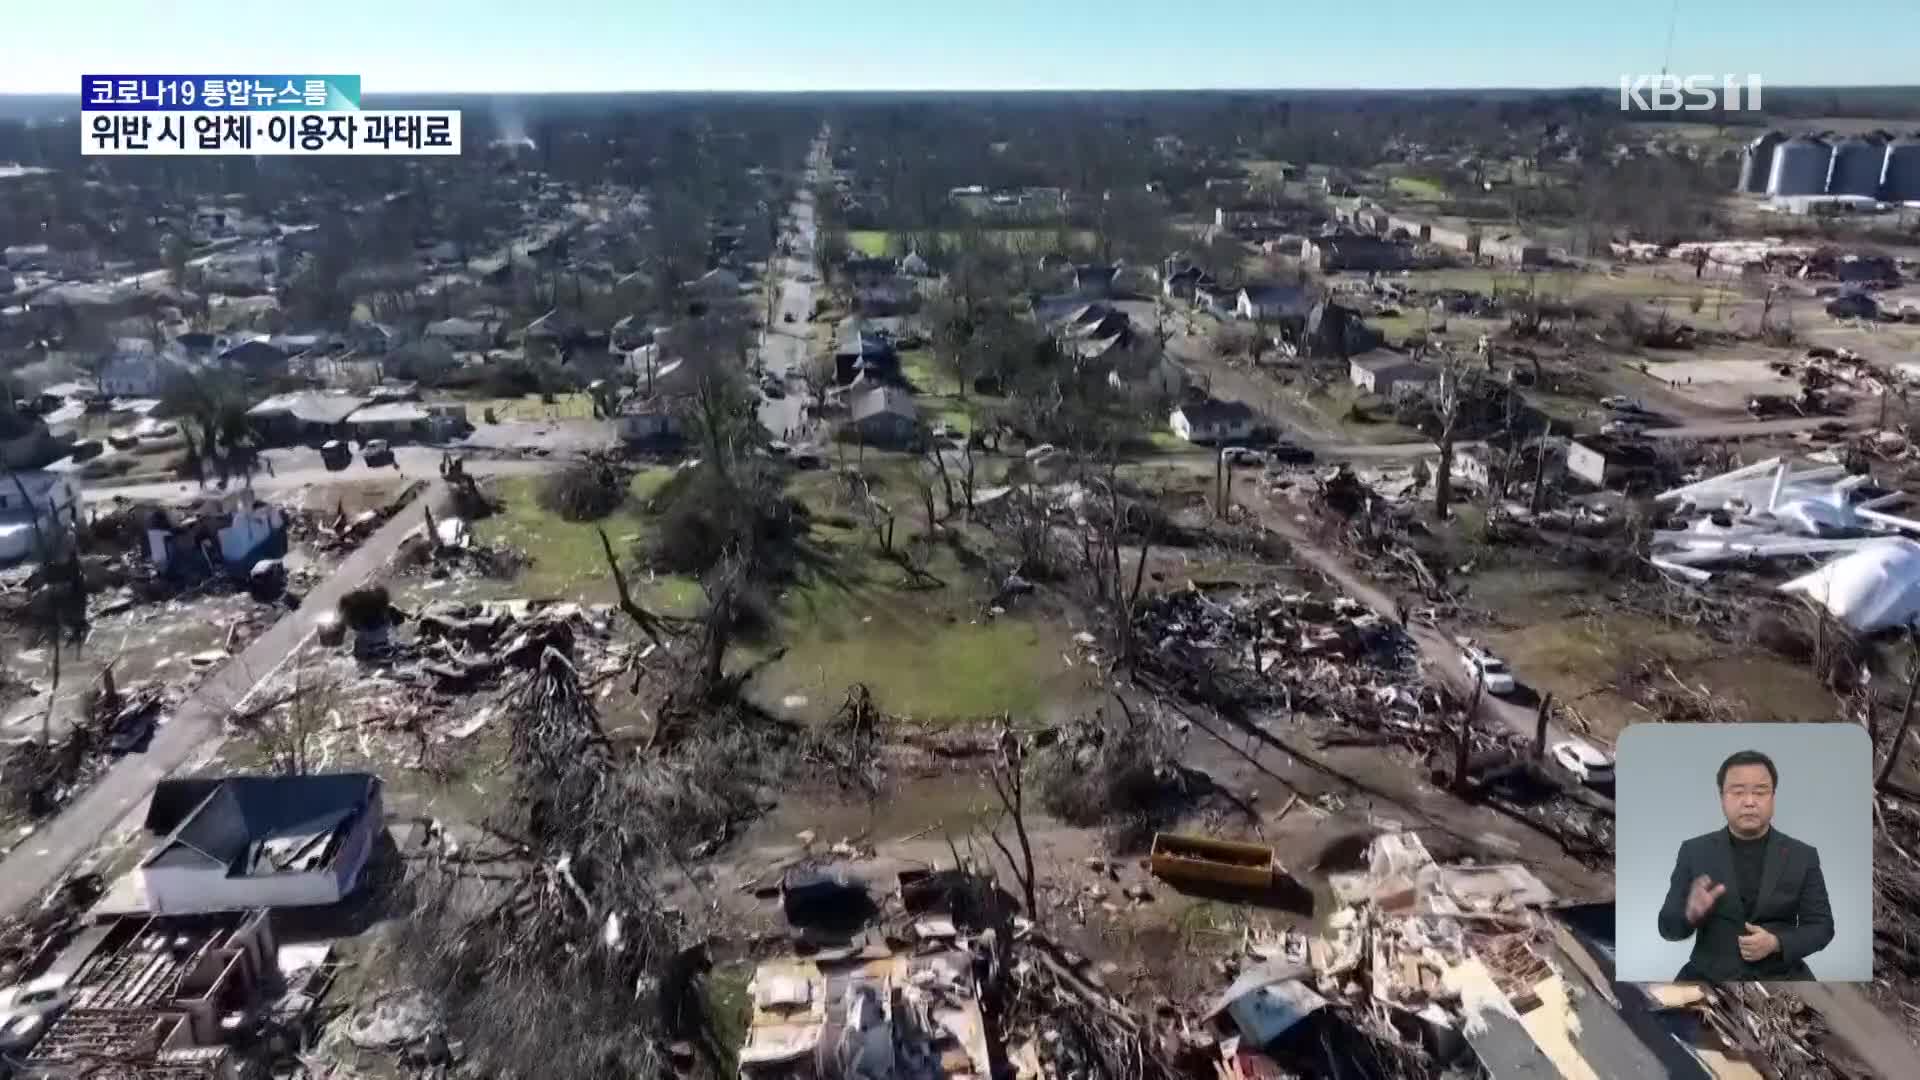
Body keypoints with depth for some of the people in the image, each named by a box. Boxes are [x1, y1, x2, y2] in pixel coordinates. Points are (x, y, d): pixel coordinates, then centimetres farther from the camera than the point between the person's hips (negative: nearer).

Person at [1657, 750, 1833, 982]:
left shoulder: (1803, 856, 5)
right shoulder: (1694, 851, 2)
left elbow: (1822, 926, 5)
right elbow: (1668, 926, 2)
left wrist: (1776, 943, -12)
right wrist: (1691, 914, -20)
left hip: (1780, 976, 1)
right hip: (1709, 975, -1)